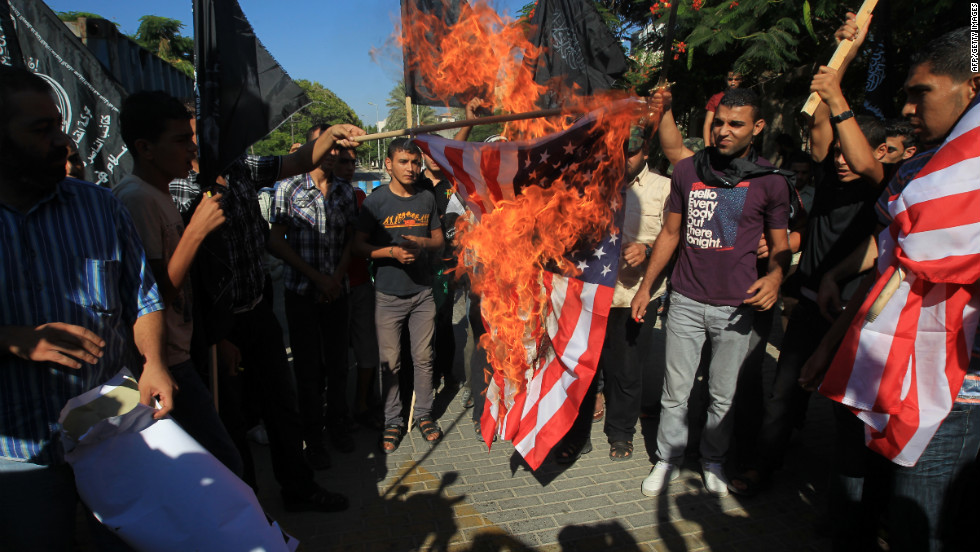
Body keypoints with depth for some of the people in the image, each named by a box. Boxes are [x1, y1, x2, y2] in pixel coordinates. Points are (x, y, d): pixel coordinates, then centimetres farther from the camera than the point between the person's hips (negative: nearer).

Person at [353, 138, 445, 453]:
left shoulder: (426, 199, 7)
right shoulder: (376, 200, -5)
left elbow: (439, 239, 14)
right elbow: (358, 245, -5)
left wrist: (422, 243, -8)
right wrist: (392, 251, -20)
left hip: (422, 291, 3)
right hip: (388, 295, -3)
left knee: (423, 358, 9)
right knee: (390, 362, 5)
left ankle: (424, 414, 27)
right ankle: (393, 422, 21)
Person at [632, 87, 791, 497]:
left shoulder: (770, 183, 0)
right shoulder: (688, 169, 5)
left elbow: (780, 244, 8)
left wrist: (775, 275, -15)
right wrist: (645, 286, 11)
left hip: (735, 305, -1)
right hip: (686, 300, 1)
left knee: (724, 394, 10)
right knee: (675, 391, 7)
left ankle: (713, 461, 32)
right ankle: (667, 460, 25)